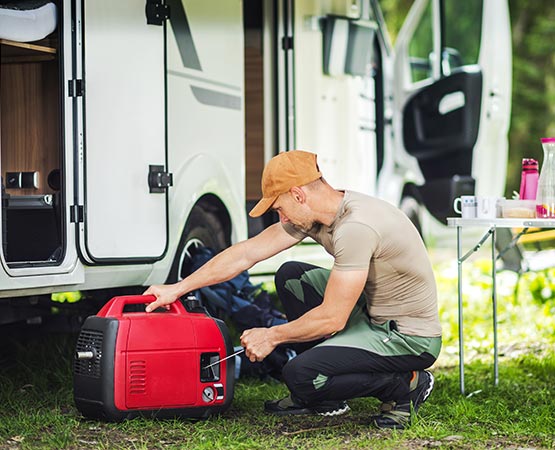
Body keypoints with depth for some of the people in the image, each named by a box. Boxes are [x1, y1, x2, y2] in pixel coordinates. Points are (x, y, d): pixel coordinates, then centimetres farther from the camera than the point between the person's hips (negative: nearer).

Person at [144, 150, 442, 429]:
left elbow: (332, 319, -25)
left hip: (412, 338, -9)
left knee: (298, 375, -22)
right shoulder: (314, 215, 0)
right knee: (290, 277, 10)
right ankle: (322, 398, 15)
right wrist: (178, 289, 8)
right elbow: (247, 253, 6)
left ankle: (407, 385, -2)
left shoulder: (356, 227, -28)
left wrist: (271, 336, -10)